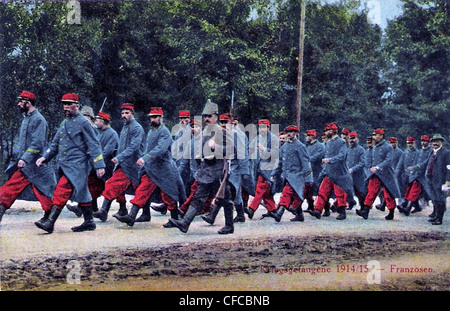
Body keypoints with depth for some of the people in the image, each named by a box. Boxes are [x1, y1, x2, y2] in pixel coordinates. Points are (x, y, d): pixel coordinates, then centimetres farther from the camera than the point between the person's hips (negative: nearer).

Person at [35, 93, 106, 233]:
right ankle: (89, 222, 19)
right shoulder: (64, 123, 18)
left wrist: (99, 165, -13)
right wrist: (45, 157, 10)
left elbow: (94, 145, -9)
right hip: (64, 164, 8)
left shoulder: (83, 122, -6)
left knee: (61, 191, -17)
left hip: (76, 164, -8)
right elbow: (55, 143, 24)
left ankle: (50, 223, -19)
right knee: (81, 193, 12)